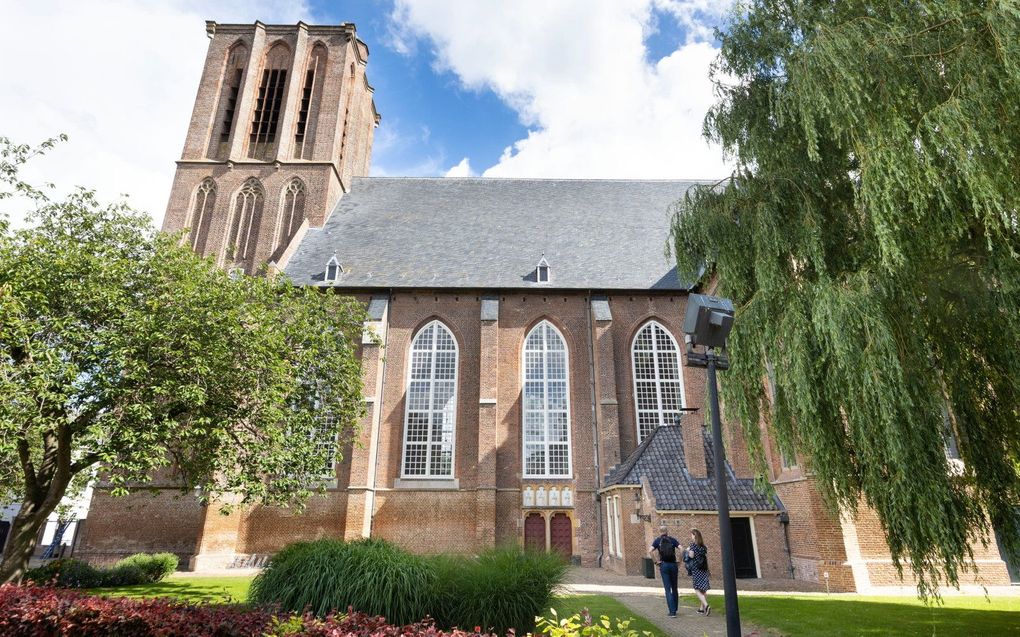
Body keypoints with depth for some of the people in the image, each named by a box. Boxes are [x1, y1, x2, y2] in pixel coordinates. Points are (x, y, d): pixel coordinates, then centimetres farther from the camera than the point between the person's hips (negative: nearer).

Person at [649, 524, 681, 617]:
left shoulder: (657, 540, 1)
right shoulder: (673, 539, 4)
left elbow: (650, 551, -12)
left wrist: (656, 561, -4)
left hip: (664, 565, -2)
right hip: (673, 565, 2)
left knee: (668, 589, 2)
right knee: (674, 588, 16)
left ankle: (672, 611, -2)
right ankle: (674, 609, 24)